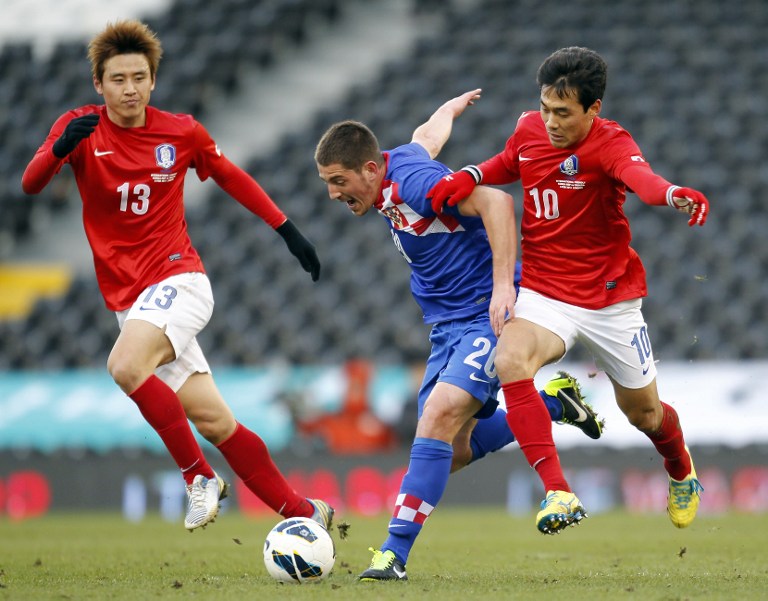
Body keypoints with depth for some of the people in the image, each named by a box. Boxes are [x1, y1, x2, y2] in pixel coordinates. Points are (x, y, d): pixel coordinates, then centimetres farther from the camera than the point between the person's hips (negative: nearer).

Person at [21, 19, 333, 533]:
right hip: (127, 299, 3)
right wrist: (60, 148, -37)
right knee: (213, 421, 0)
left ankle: (199, 477, -19)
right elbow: (31, 184, -16)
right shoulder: (80, 128, -1)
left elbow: (232, 177, 16)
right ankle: (304, 513, 10)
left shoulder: (181, 133, -1)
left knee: (126, 365, -31)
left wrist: (289, 231, 13)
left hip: (178, 280, -3)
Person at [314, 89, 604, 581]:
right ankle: (553, 402, 24)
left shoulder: (411, 180, -21)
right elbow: (428, 135, 30)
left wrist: (503, 286, -36)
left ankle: (395, 554, -32)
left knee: (440, 416, -27)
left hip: (488, 315, -10)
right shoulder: (398, 164, 7)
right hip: (449, 327, 10)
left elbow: (495, 201, -31)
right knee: (451, 452, 5)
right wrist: (452, 108, 53)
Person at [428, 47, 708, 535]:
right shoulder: (530, 129, -5)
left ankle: (681, 471, 53)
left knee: (643, 412, 15)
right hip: (543, 291, 3)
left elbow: (641, 178, -44)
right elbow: (507, 165, 20)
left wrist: (677, 196, -67)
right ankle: (558, 494, -34)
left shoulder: (610, 143, -21)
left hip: (610, 297, -2)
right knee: (510, 361, -31)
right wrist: (469, 177, -2)